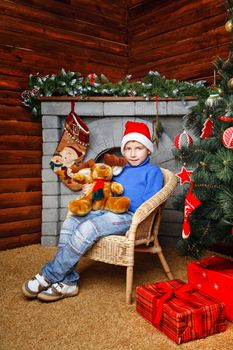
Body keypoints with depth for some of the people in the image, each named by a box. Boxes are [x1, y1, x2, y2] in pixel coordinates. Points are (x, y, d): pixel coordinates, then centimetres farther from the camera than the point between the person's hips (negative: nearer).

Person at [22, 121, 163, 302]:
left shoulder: (153, 171, 3)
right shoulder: (121, 170, 26)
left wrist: (135, 219, -22)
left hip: (128, 216, -8)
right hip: (108, 210, 8)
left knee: (87, 228, -30)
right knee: (70, 223, -14)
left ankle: (49, 275, -17)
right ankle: (68, 282, -15)